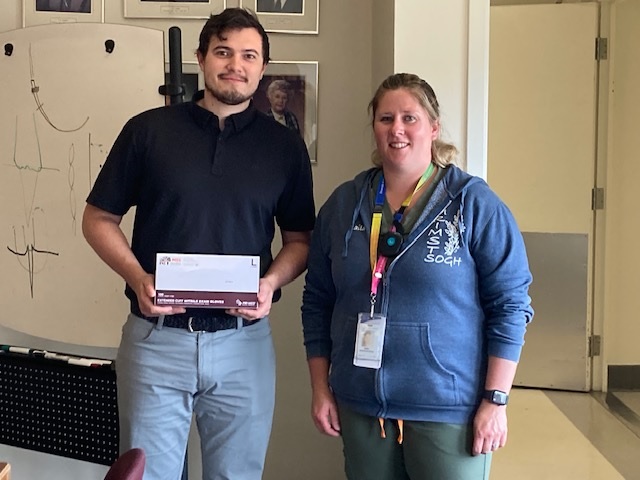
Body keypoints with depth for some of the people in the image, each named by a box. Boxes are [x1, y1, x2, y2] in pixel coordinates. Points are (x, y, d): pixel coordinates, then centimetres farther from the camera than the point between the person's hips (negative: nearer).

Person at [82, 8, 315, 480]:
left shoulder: (285, 145, 5)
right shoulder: (148, 130, 1)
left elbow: (300, 239, 10)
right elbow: (99, 219, 5)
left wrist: (271, 282, -11)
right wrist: (138, 277, -12)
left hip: (244, 340, 1)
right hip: (157, 337, -1)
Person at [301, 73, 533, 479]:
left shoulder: (474, 203, -7)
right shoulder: (343, 204, 5)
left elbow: (510, 304, -7)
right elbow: (318, 302, 10)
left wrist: (495, 400, -10)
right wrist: (321, 389, 7)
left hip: (449, 408, -3)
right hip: (361, 407, 4)